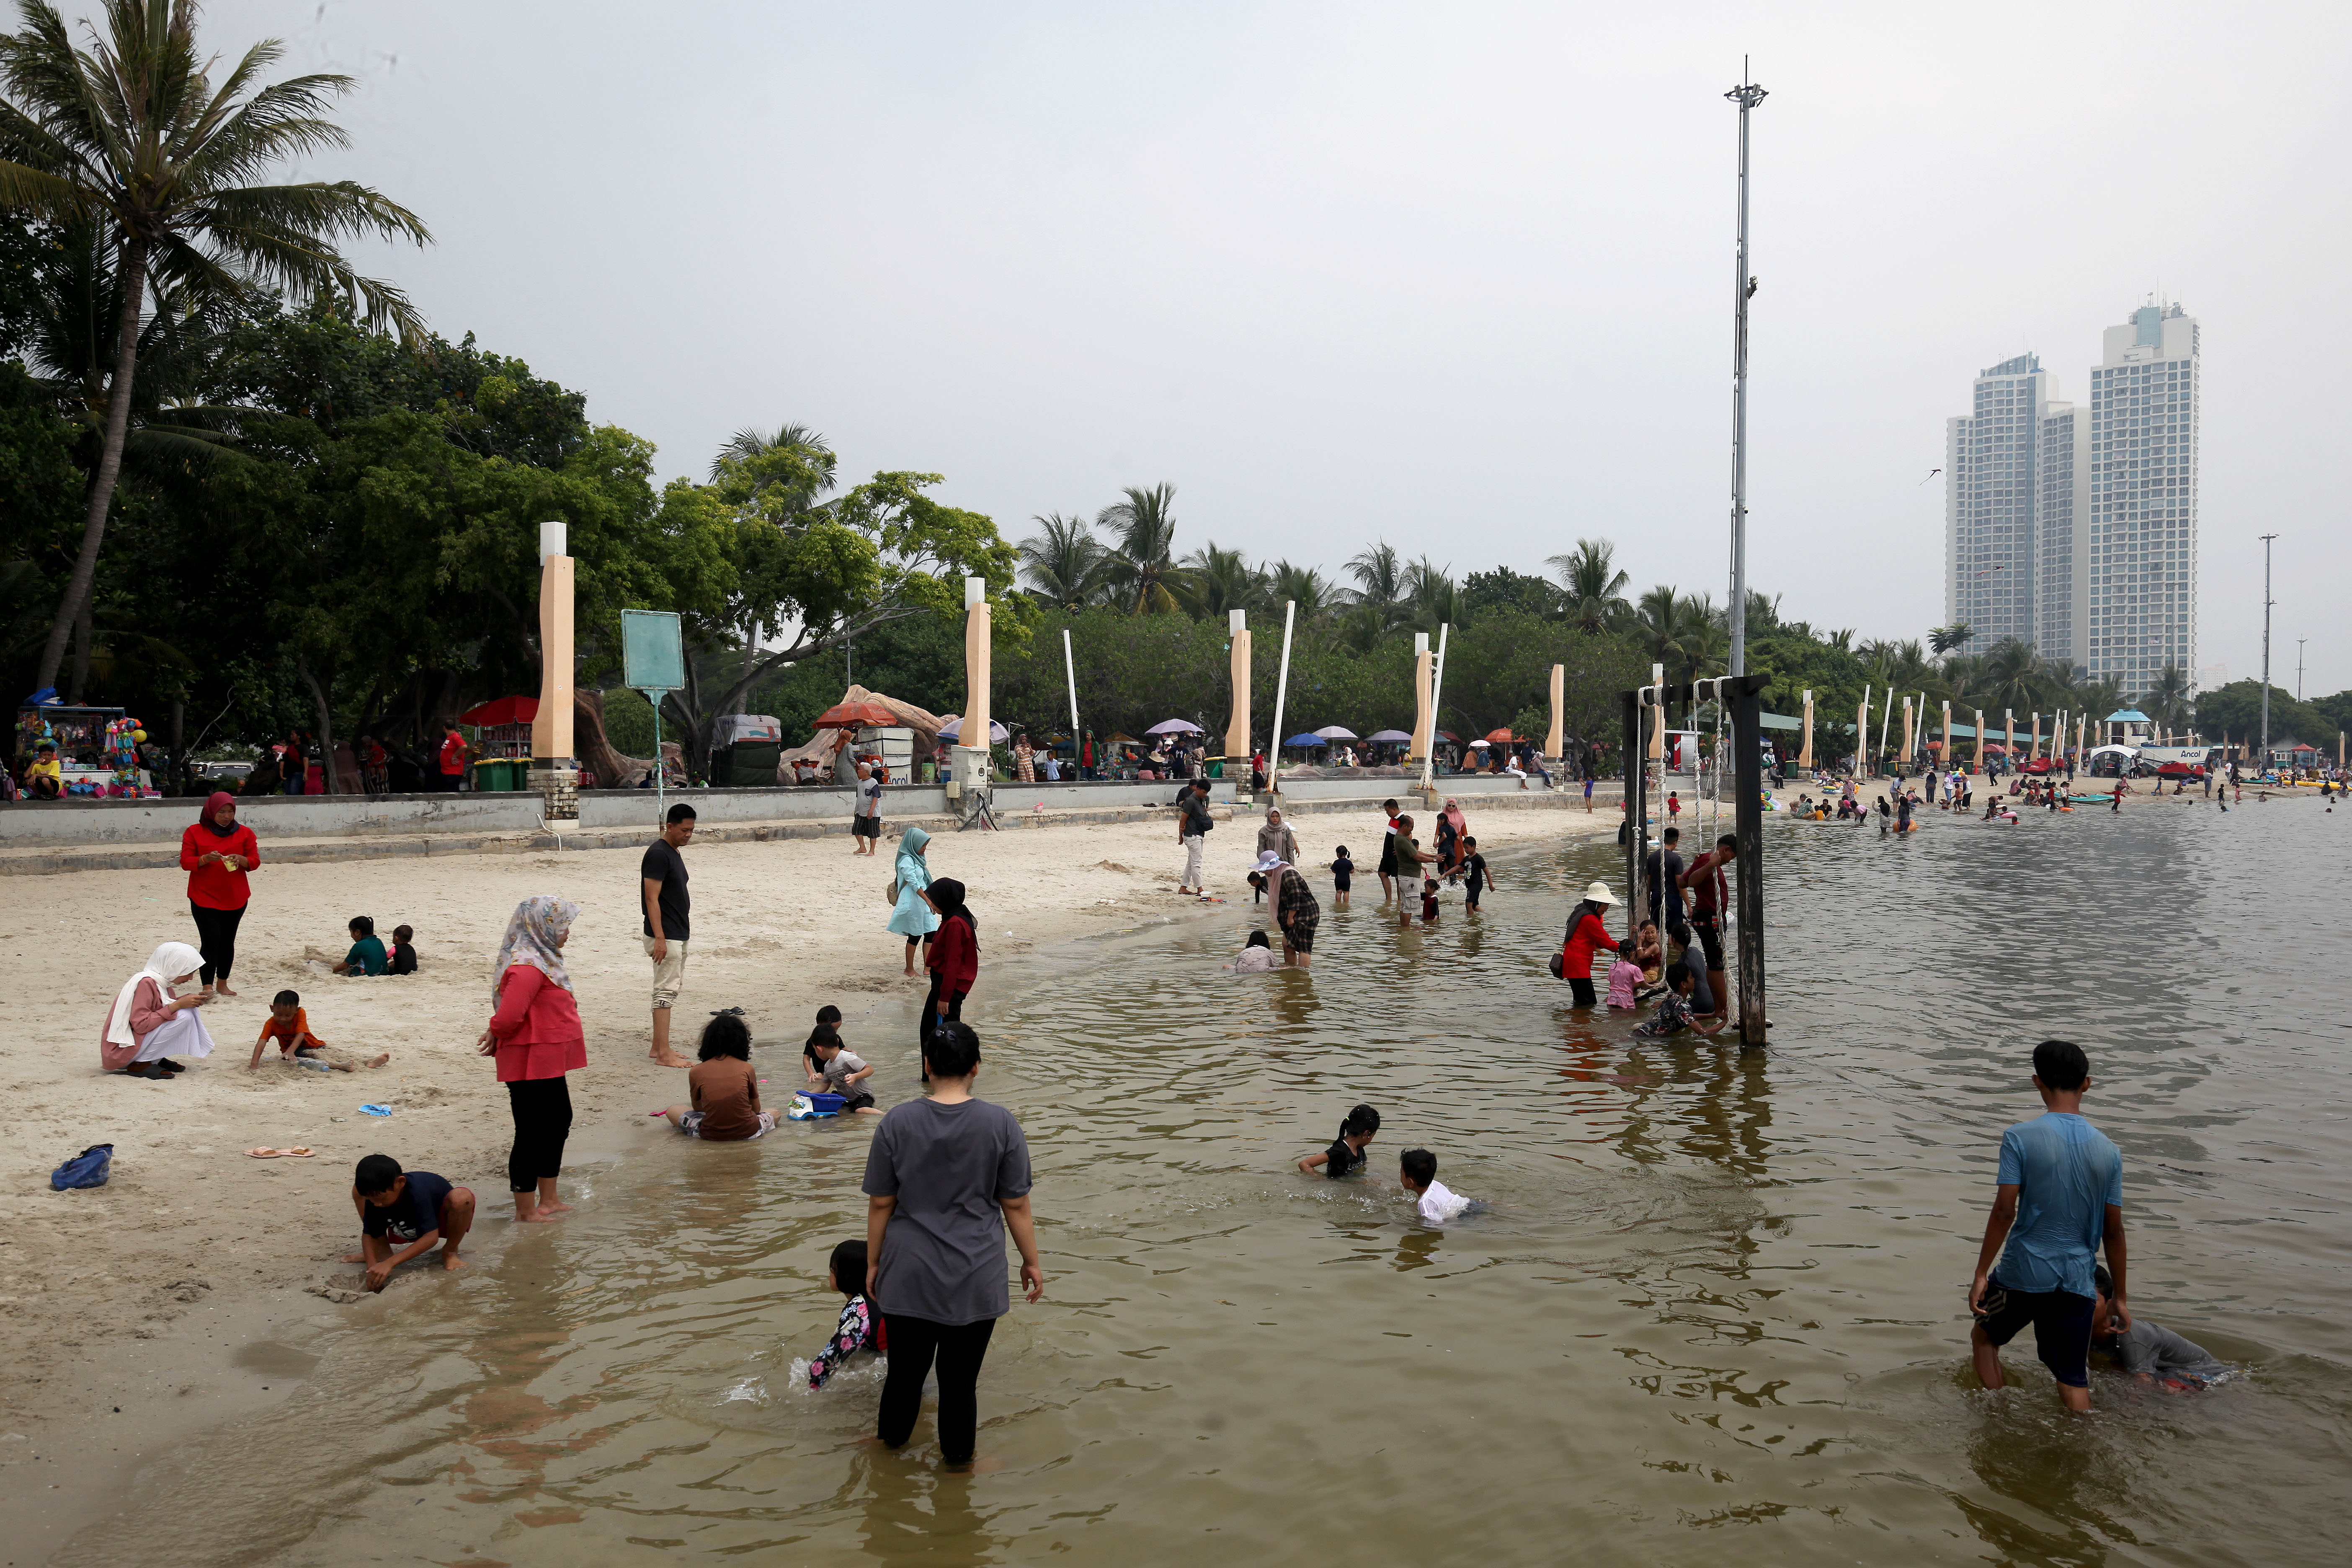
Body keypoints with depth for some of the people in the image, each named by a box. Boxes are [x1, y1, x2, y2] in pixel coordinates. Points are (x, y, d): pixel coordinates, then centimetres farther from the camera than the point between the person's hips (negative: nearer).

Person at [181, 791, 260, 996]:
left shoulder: (244, 833, 4)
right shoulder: (194, 832, 0)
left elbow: (255, 861, 3)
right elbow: (185, 862, -3)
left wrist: (241, 860, -19)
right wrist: (206, 859, -23)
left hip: (235, 898, 3)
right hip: (204, 898, -2)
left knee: (227, 942, 9)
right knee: (210, 942, -10)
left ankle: (222, 984, 21)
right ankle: (208, 988, -7)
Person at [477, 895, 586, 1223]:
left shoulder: (542, 959, 11)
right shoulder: (527, 967, -23)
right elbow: (509, 1015, -28)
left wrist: (496, 1036, 7)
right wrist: (497, 1036, -8)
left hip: (548, 1062, 11)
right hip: (531, 1064, -11)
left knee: (559, 1121, 19)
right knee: (531, 1133, 0)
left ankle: (548, 1200, 31)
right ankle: (526, 1210, 12)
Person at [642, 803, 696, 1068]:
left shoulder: (674, 853, 14)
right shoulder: (658, 854, -15)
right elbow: (652, 898, -19)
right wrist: (659, 938, -23)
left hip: (678, 935, 10)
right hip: (666, 937, -10)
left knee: (671, 990, 13)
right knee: (666, 991, -8)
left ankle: (659, 1047, 19)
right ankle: (663, 1053, -5)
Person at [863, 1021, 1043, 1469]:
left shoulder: (897, 1122, -8)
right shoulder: (1000, 1123, -10)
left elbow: (881, 1204, -1)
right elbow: (1016, 1205, -4)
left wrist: (873, 1263, 11)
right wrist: (1031, 1262, 9)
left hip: (909, 1276, 1)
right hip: (975, 1280, -1)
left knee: (905, 1368, 18)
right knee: (961, 1378, 10)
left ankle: (892, 1438, 40)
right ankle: (957, 1458, 26)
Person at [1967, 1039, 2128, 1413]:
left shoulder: (2020, 1138, -13)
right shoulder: (2106, 1150, -1)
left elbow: (2004, 1212, -15)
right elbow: (2113, 1230, 4)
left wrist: (1981, 1273, -7)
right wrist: (2119, 1296, 15)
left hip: (2023, 1271, -3)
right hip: (2078, 1280, 3)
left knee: (1984, 1338, 22)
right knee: (2073, 1380, 11)